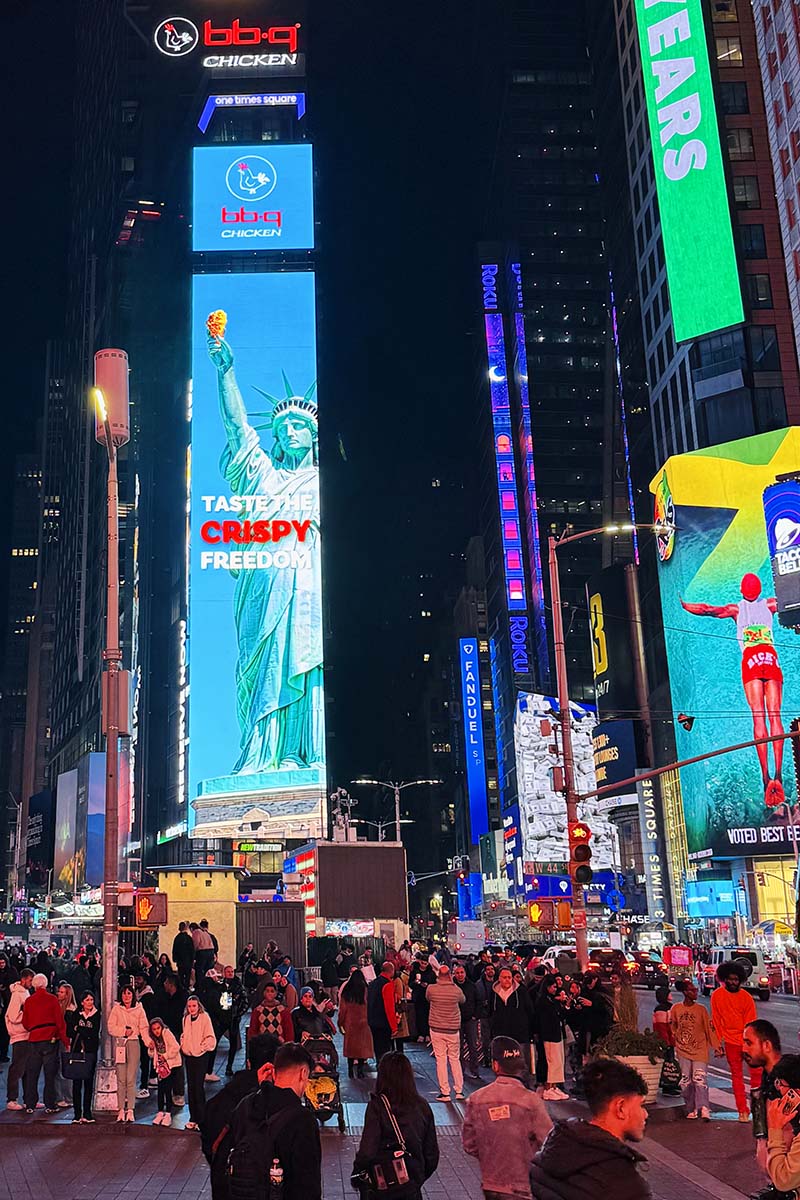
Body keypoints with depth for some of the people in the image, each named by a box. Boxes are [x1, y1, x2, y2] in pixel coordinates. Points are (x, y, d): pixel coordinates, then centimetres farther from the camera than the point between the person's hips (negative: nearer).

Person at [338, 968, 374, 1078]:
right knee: (362, 1045, 5)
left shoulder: (346, 991, -3)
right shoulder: (365, 990, -8)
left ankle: (350, 1070, 11)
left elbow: (342, 1008, 0)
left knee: (350, 1045, 10)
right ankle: (360, 1070, 1)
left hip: (349, 1023, 2)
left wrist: (341, 1023, 6)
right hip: (363, 1022, -2)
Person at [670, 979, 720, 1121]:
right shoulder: (676, 1009, 3)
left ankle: (703, 1108, -17)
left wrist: (717, 1046, -2)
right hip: (683, 1049, 2)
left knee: (700, 1078, -13)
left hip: (699, 1049, -2)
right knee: (686, 1081, 3)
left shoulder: (701, 1009, -1)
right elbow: (673, 1027, 18)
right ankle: (691, 1110, 11)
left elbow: (709, 1028, 0)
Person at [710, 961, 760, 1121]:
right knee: (736, 1075, 5)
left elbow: (750, 1023, -3)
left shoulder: (746, 997, -4)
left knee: (757, 1072, -3)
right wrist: (718, 1043, 1)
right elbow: (716, 1021, 3)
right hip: (731, 1041, 0)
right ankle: (742, 1111, 8)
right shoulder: (717, 995, -2)